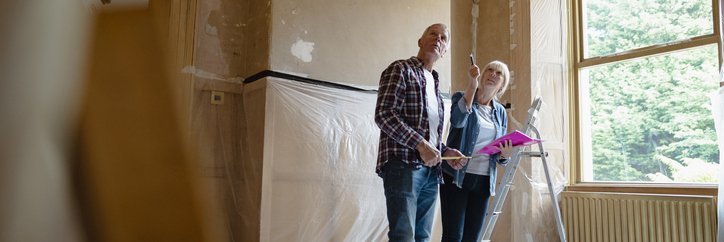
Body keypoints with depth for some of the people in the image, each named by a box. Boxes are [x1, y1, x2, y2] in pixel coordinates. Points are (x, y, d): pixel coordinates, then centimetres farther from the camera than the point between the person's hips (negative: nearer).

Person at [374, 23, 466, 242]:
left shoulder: (434, 82, 24)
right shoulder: (401, 70, 0)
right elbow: (383, 114, -14)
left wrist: (445, 151, 9)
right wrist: (421, 145, -17)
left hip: (430, 170, 8)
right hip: (403, 166, -8)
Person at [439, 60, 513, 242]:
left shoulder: (500, 112, 14)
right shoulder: (461, 97, 2)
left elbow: (500, 155, 17)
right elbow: (458, 120, -22)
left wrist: (505, 154, -7)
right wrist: (472, 83, -23)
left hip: (483, 180, 5)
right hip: (456, 176, -4)